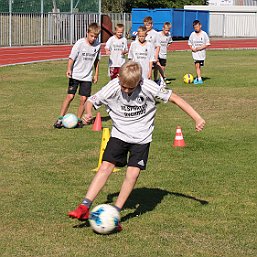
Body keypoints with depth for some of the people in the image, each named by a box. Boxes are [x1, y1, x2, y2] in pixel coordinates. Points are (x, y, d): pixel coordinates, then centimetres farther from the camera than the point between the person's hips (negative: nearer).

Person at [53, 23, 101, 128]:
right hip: (75, 75, -3)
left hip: (87, 76, 3)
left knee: (84, 99, -1)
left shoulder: (98, 45, 0)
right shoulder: (80, 43, -13)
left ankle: (78, 120, 13)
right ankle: (60, 119, -1)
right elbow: (72, 57, -13)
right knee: (70, 96, -8)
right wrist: (69, 69, -27)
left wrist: (96, 74, 16)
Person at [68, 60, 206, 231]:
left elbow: (174, 98, -13)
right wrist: (88, 114, -26)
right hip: (119, 134, 1)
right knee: (105, 167, -11)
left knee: (133, 173, -12)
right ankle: (85, 207, -9)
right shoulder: (112, 87, -16)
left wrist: (197, 118, -16)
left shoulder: (148, 87, -20)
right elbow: (91, 101, -3)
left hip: (141, 137, -1)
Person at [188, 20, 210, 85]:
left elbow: (207, 44, -3)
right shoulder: (192, 34, 5)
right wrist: (192, 48, -7)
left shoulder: (204, 34, -3)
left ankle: (198, 78, 17)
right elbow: (190, 43, 13)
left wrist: (200, 48, -15)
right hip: (195, 53, 2)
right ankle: (199, 79, -3)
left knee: (198, 65, 2)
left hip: (202, 52, -1)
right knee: (197, 65, -6)